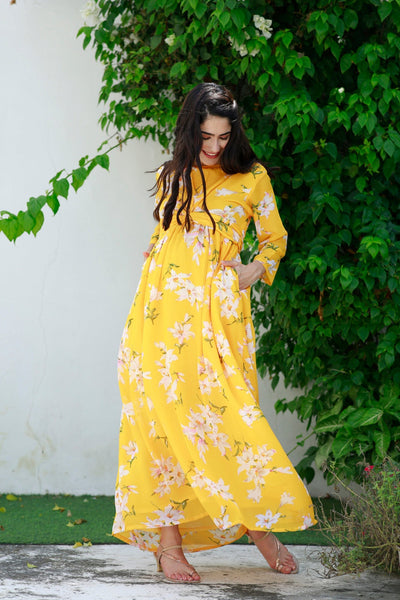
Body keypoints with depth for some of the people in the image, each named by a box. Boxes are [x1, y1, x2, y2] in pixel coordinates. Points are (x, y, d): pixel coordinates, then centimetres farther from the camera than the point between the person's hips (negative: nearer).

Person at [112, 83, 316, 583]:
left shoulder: (252, 178, 6)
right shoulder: (172, 177, 12)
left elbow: (275, 238, 15)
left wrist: (255, 269, -3)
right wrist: (154, 268, 10)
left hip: (218, 312, -1)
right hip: (165, 311, 2)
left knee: (228, 414, -7)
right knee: (166, 417, -3)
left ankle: (258, 524, 10)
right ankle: (167, 544, -1)